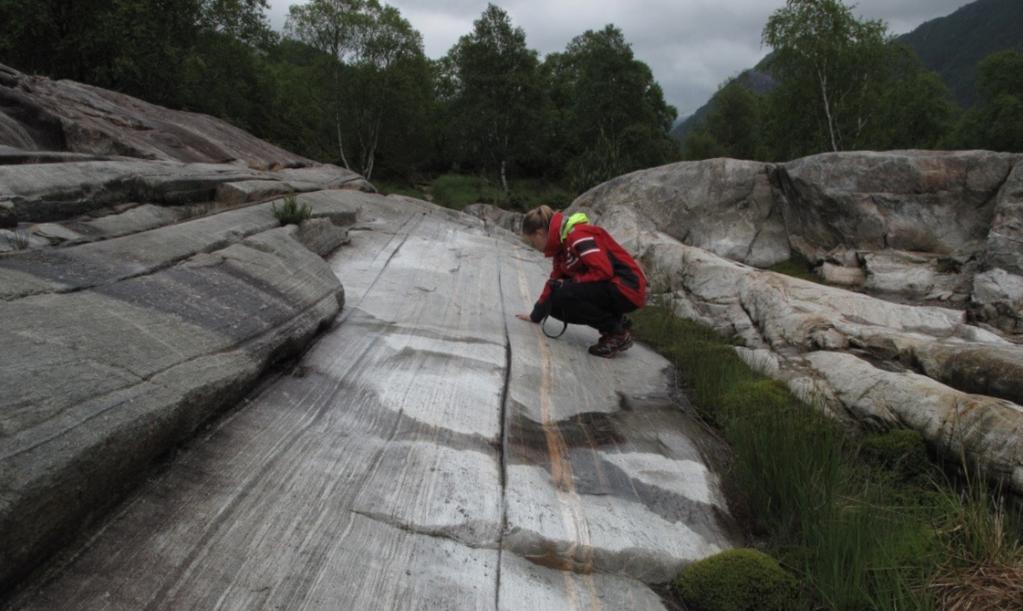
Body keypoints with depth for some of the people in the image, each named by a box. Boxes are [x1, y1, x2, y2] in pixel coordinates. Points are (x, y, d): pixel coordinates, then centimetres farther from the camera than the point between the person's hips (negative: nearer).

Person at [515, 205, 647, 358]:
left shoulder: (577, 235, -18)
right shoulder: (562, 244, 13)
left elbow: (603, 270, -26)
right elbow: (554, 281, 22)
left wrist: (571, 281, -14)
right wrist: (535, 316, 25)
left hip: (626, 288, -9)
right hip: (608, 289, 9)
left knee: (563, 294, -23)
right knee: (556, 305, 1)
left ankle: (618, 333, -10)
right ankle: (615, 322, 8)